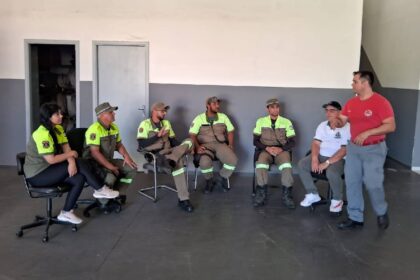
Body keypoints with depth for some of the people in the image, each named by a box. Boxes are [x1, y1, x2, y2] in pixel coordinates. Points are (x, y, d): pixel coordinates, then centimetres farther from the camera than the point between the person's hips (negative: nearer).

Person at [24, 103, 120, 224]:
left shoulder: (58, 128, 5)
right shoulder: (42, 134, -22)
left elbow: (66, 149, -2)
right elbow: (51, 160, -25)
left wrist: (71, 162, -23)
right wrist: (71, 155, -12)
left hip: (48, 169, 8)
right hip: (37, 175, -8)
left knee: (79, 178, -14)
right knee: (79, 163, -18)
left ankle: (66, 213, -4)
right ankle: (100, 189, -4)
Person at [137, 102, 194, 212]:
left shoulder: (166, 123, 17)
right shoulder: (145, 124, -2)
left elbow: (173, 141, 15)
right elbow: (141, 144, -12)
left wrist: (183, 149, -4)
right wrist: (158, 136, -15)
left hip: (169, 153, 6)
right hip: (155, 155, -6)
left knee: (189, 141, -23)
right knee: (178, 162, -34)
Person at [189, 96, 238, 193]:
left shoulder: (223, 117, 13)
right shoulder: (199, 118, 4)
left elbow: (230, 131, 16)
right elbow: (192, 134, -1)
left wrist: (231, 144, -1)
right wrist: (197, 147, -18)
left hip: (221, 144, 3)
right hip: (206, 145, -2)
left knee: (233, 160, -26)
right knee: (205, 162, -36)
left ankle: (222, 179, 3)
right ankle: (209, 181, -3)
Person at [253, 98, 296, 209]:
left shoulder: (286, 122, 6)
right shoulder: (261, 121, 6)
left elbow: (292, 142, 4)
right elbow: (256, 141, 4)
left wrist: (281, 149, -15)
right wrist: (267, 148, -13)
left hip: (281, 150, 0)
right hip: (265, 150, 0)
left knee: (286, 165, -33)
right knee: (261, 164, -33)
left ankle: (287, 194, -20)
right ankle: (261, 193, -20)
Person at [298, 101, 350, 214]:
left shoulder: (346, 127, -11)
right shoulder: (322, 125, 9)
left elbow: (344, 150, -17)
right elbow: (316, 143, 4)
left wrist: (327, 163, -22)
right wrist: (314, 159, -15)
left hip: (339, 158, -6)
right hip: (321, 155, 6)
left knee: (332, 172, -36)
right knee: (302, 164, -15)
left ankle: (337, 200, -8)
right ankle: (312, 194, -1)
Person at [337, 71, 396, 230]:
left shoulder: (380, 102, -14)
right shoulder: (351, 103, 5)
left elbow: (391, 126, -17)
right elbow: (342, 120, 10)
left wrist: (367, 133, -25)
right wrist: (335, 121, -14)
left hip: (374, 149, -6)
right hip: (353, 148, 6)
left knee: (373, 184, -1)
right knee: (352, 183, 6)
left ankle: (382, 213, 26)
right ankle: (355, 218, 17)